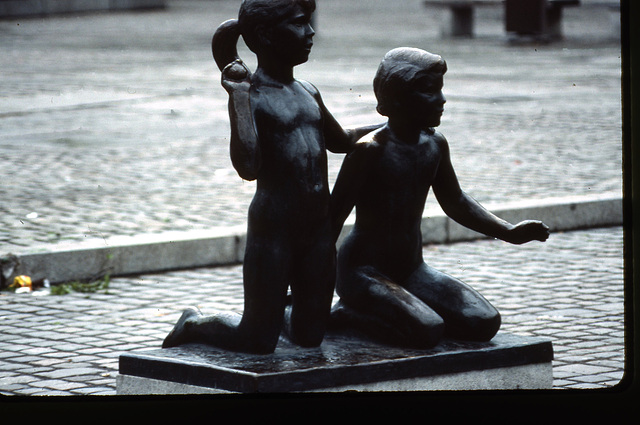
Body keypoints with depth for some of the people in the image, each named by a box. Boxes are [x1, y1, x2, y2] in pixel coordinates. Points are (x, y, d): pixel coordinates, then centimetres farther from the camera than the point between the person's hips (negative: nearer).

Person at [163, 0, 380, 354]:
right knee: (258, 341, 2)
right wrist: (239, 96, -24)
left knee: (310, 336, 12)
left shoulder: (308, 93, 11)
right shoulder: (250, 97, -10)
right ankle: (193, 326, 28)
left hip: (318, 228, 6)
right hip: (272, 228, -6)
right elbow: (248, 167, -25)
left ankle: (283, 309, 42)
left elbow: (341, 141, 30)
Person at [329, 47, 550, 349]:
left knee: (485, 323, -10)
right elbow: (335, 215, -14)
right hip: (364, 272, -8)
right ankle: (346, 315, -5)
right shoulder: (370, 150, -17)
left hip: (413, 270, 8)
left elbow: (454, 202, 22)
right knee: (427, 331, -31)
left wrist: (509, 232, 13)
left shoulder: (435, 146, 6)